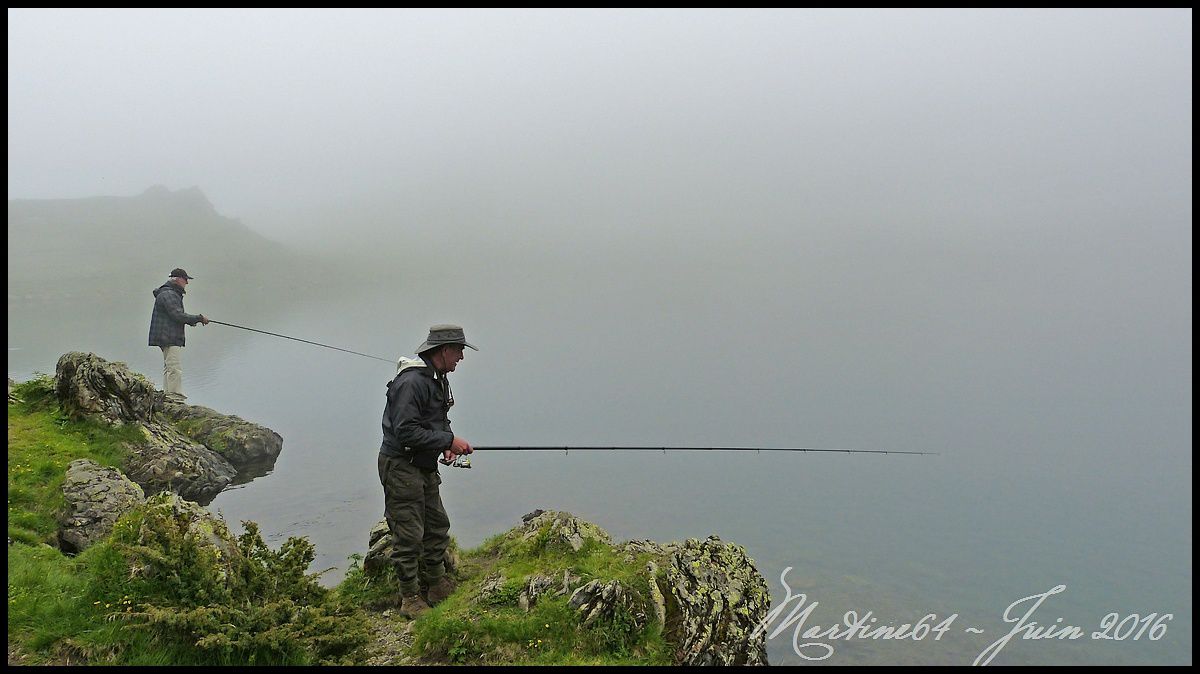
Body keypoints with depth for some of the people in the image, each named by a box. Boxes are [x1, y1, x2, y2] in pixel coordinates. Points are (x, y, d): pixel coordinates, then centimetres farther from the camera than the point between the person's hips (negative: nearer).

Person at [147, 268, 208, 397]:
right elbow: (178, 315, -21)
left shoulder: (173, 294, 21)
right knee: (175, 369, -14)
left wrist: (191, 320, 10)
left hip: (171, 338, 12)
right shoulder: (168, 294, -13)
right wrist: (199, 318, -15)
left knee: (168, 368, 13)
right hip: (170, 338, -12)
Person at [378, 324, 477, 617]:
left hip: (425, 466, 10)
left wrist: (447, 444, 3)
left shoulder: (438, 380, 10)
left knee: (438, 526, 16)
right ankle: (410, 599, 10)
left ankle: (437, 586, 30)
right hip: (401, 465, -10)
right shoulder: (411, 382, -23)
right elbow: (406, 432, -27)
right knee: (409, 535, -2)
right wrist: (448, 440, -23)